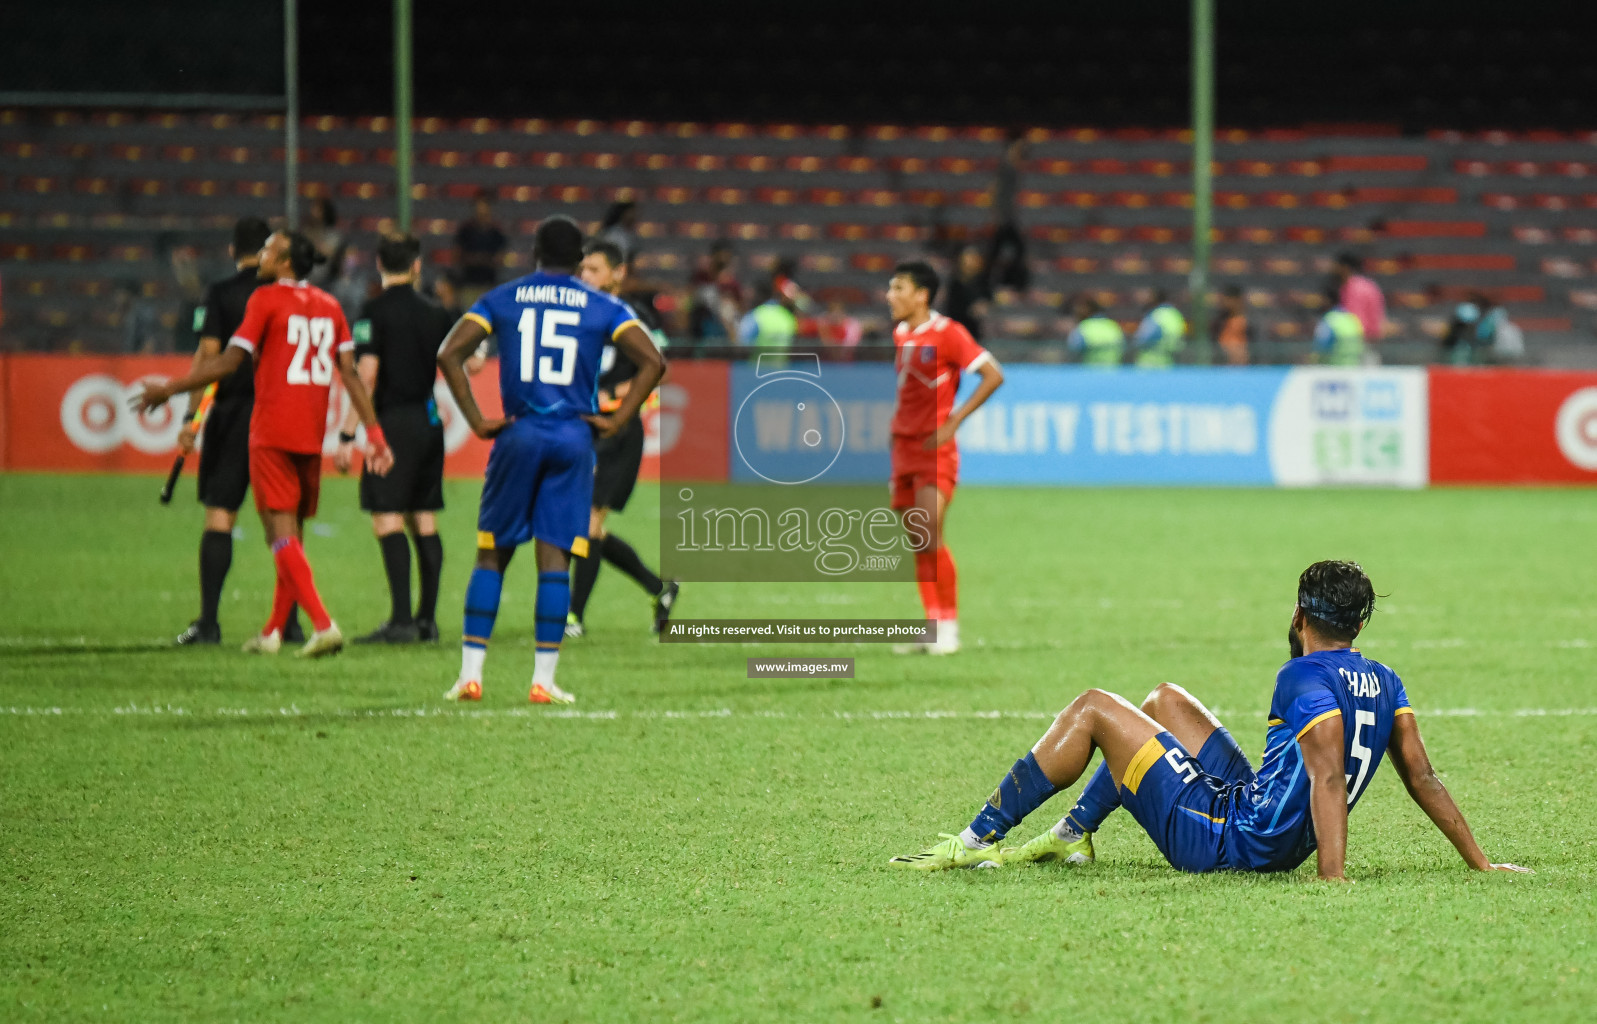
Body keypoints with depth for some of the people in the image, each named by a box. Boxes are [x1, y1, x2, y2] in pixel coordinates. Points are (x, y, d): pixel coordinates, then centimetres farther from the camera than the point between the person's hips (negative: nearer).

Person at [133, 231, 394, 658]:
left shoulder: (266, 299, -5)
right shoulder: (329, 305, 11)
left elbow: (228, 363, -9)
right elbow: (350, 373, 6)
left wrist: (168, 390, -3)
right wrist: (373, 433, 6)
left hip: (271, 433, -6)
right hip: (312, 436, 6)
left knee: (282, 533, -7)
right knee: (292, 534, 14)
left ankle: (323, 623, -22)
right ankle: (273, 632, 20)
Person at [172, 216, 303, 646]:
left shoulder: (220, 294, -2)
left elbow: (207, 356, -7)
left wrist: (191, 417, -6)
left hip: (233, 413, -3)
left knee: (219, 515, -2)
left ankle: (208, 621, -9)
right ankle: (292, 622, 7)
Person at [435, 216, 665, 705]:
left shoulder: (501, 299, 7)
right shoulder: (603, 308, 6)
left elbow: (449, 354, -3)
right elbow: (652, 361, -4)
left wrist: (477, 420, -1)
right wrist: (617, 420, -1)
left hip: (518, 433, 0)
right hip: (574, 438, 0)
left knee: (492, 554, 8)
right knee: (554, 558, 0)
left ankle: (470, 672, 3)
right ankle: (543, 678, -3)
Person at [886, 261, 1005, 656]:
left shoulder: (947, 333, -10)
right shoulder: (900, 335, 12)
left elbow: (993, 375, -12)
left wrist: (952, 422, -15)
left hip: (935, 450, -7)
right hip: (904, 448, 7)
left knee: (929, 535, -16)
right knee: (917, 543, 5)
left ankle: (949, 627, -7)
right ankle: (933, 625, 10)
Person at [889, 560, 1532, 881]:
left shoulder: (1304, 677, -20)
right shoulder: (1386, 685, 4)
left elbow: (1328, 777, -32)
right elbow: (1423, 779, 1)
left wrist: (1333, 881, -40)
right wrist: (1480, 864, 5)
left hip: (1219, 839, -9)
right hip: (1265, 824, 9)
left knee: (1093, 709, 1)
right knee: (1164, 698, 26)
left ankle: (978, 841, 7)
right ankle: (1073, 837, 30)